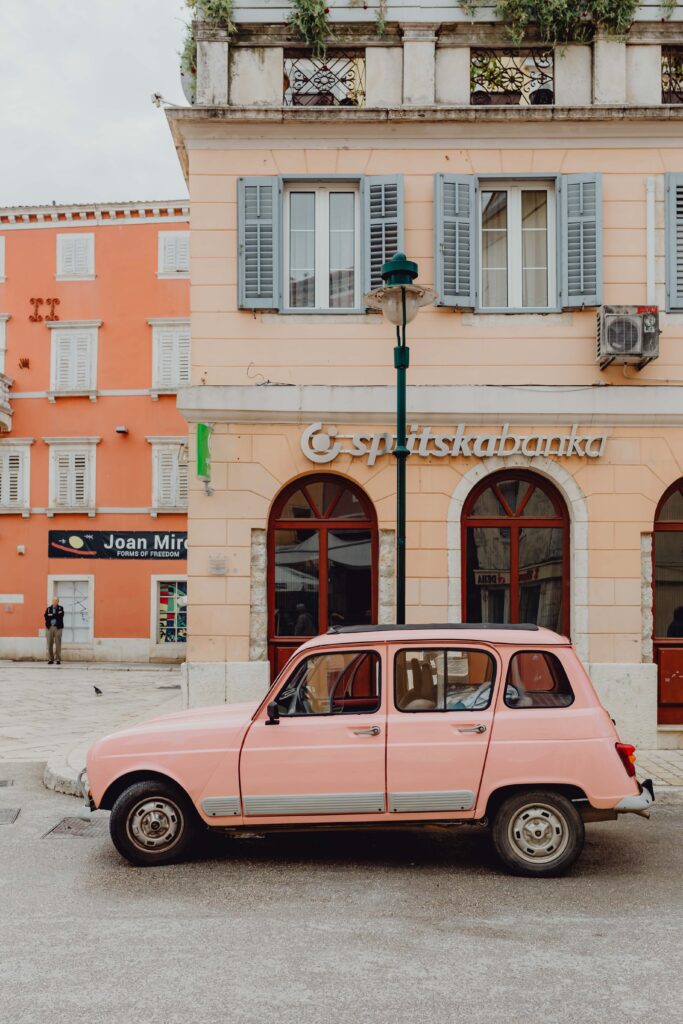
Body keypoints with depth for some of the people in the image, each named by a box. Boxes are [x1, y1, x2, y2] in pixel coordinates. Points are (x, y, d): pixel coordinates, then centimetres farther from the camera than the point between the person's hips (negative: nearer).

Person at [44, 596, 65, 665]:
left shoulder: (60, 608, 7)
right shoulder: (48, 608, 12)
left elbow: (60, 616, -10)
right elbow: (46, 616, -3)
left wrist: (52, 615, -6)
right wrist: (56, 615, -9)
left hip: (58, 627, -2)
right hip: (49, 627, 2)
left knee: (58, 644, -4)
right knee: (49, 644, 1)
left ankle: (58, 659, 0)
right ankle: (50, 659, 6)